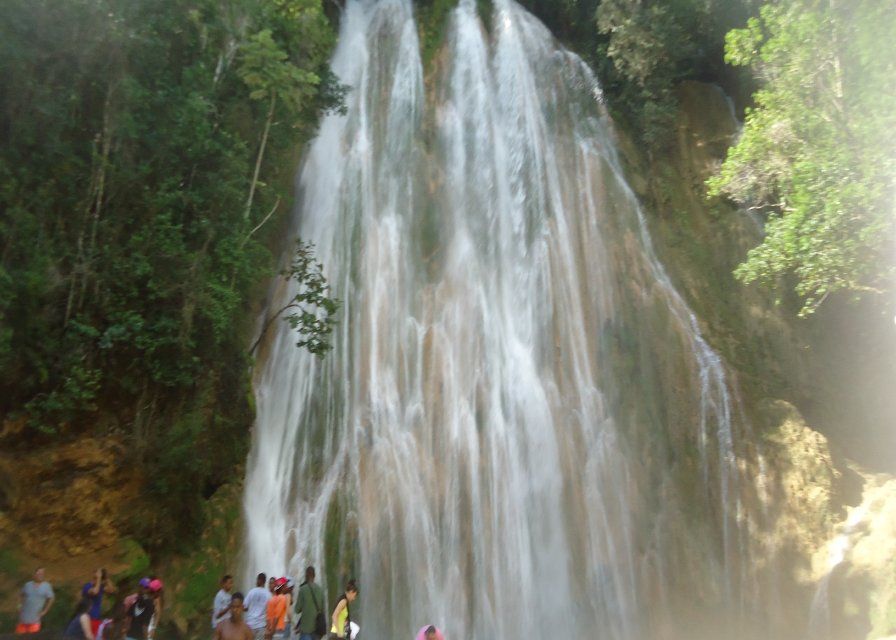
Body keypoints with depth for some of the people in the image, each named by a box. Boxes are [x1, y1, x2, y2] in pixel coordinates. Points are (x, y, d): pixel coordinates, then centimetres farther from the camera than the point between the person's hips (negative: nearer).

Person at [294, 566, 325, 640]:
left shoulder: (303, 589, -8)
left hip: (306, 626, -5)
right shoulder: (320, 589, 6)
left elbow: (297, 610, -5)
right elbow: (323, 609, 10)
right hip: (317, 626, 5)